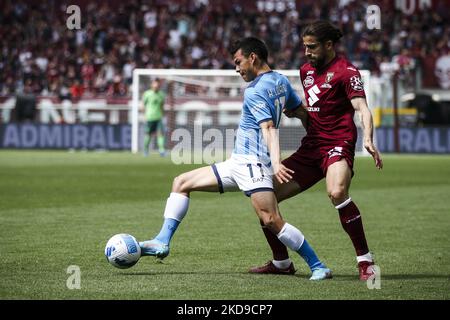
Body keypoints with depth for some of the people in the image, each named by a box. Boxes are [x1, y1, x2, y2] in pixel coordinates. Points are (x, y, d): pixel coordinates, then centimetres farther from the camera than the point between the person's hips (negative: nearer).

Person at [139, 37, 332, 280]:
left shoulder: (255, 92, -14)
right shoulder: (281, 81, 12)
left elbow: (269, 128, -26)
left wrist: (275, 163, -38)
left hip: (253, 163, -11)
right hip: (239, 163, 11)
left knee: (272, 221, -19)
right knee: (181, 183, 12)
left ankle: (318, 267, -11)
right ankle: (163, 242, 6)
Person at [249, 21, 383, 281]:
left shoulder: (346, 71, -6)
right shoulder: (307, 70, 18)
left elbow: (362, 108, -18)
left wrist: (368, 140, -36)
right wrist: (297, 112, 6)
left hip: (338, 144, -8)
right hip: (311, 147, 8)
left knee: (337, 193, -37)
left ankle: (365, 261, -26)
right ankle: (281, 262, 18)